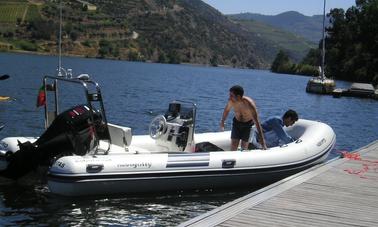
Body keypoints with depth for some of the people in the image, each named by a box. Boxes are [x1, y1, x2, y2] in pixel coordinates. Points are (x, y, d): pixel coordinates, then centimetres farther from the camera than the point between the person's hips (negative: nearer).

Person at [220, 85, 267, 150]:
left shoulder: (249, 104, -35)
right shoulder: (231, 101, -22)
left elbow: (257, 121, -35)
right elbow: (226, 110, 2)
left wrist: (262, 138, -37)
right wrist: (222, 122, 17)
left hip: (248, 125, -3)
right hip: (236, 123, 3)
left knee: (244, 147, 0)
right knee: (233, 146, -3)